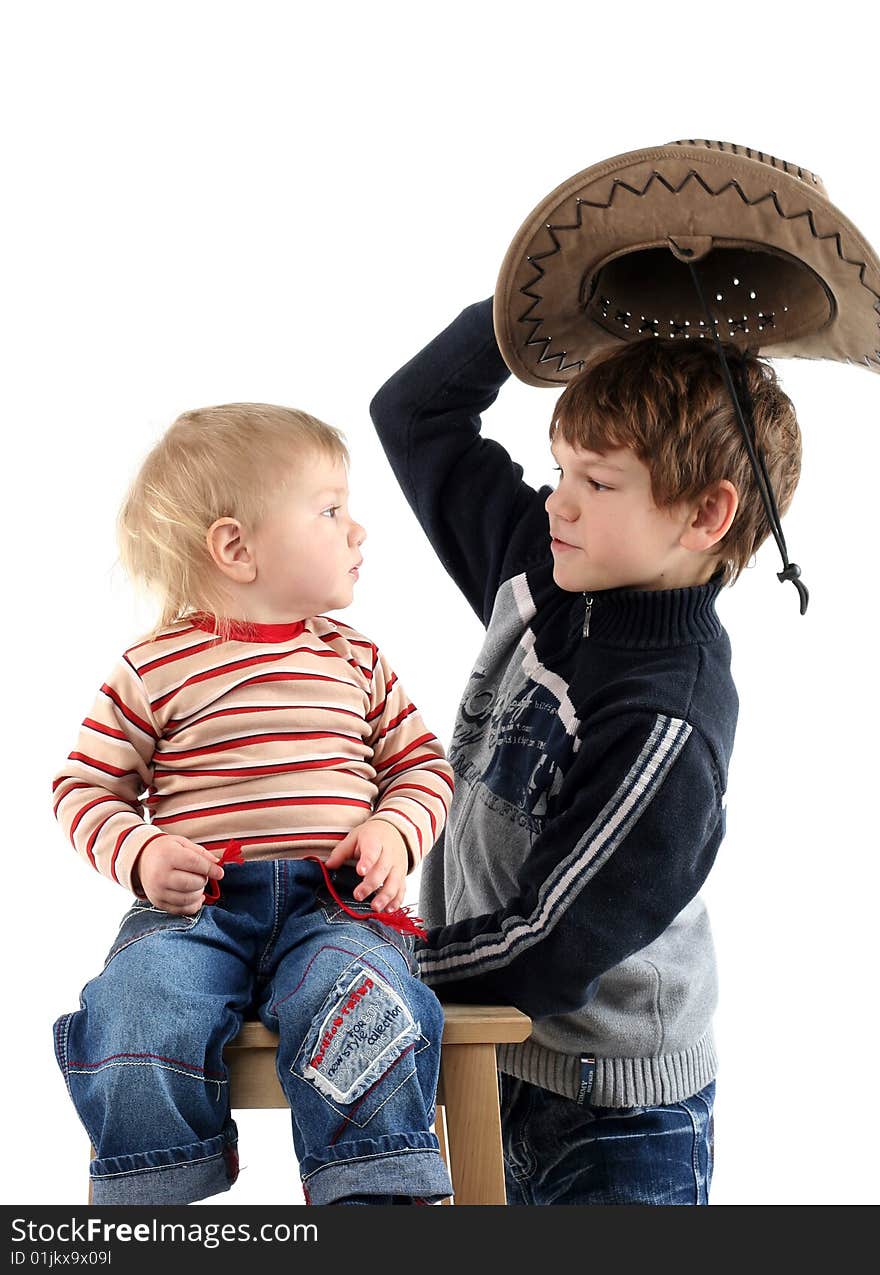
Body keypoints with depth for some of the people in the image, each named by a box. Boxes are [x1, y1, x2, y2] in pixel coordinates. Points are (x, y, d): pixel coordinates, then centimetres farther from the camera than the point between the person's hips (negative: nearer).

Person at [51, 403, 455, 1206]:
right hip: (194, 903, -1)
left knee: (360, 994, -31)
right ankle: (153, 1202, -12)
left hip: (333, 899, 1)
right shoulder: (156, 671, 5)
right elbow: (85, 787, 9)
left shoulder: (357, 660, 16)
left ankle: (377, 1198, -23)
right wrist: (138, 855, -10)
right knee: (143, 1007, -29)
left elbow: (421, 765, 19)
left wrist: (395, 832, -2)